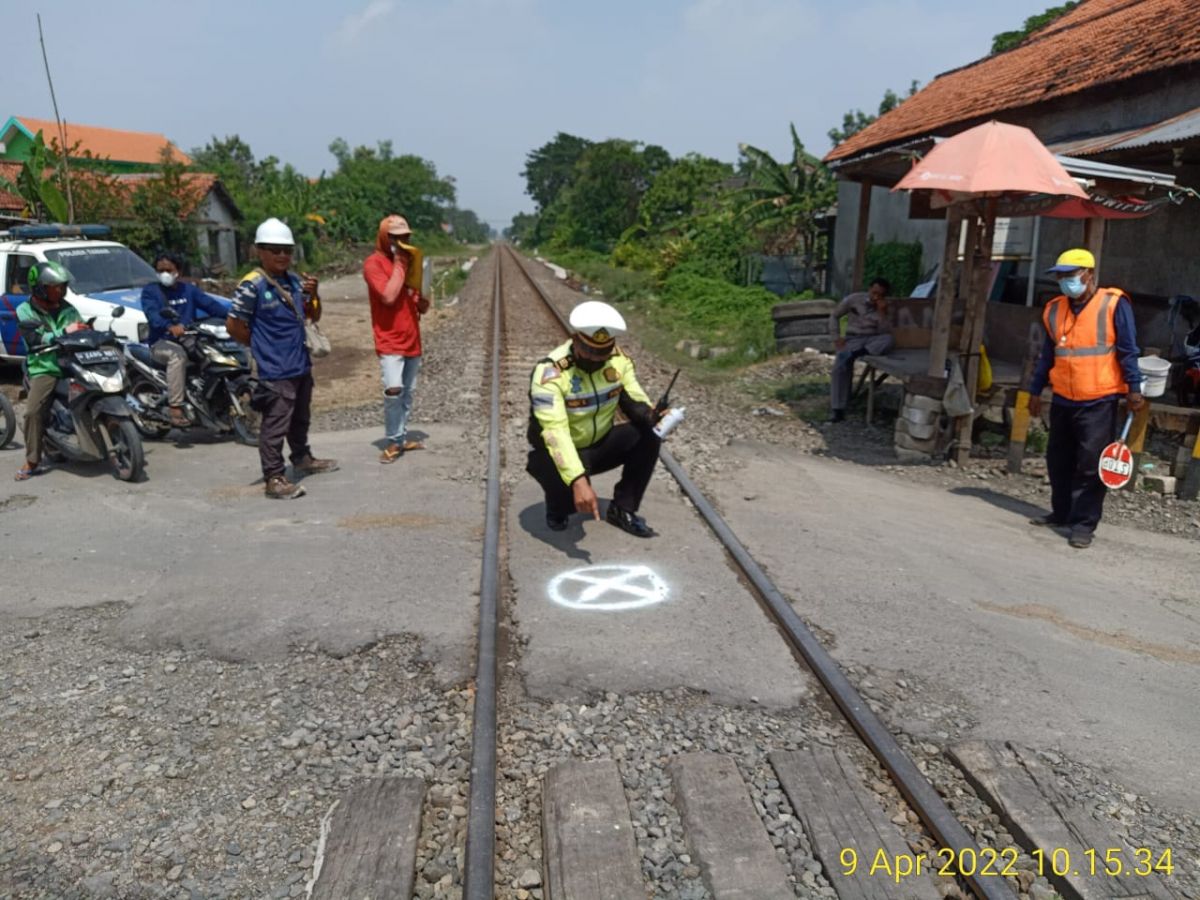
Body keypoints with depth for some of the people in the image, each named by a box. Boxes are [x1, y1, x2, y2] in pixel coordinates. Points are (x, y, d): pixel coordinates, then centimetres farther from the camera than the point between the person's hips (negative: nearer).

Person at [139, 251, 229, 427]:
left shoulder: (188, 289, 18)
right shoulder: (150, 291, 5)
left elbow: (209, 304, 1)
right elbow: (152, 314, -16)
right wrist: (170, 326, -38)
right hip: (162, 341, -5)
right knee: (178, 355, -37)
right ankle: (175, 407, -39)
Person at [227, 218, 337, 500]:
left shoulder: (295, 281, 5)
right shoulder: (252, 285, -15)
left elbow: (313, 316, 15)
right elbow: (234, 325, -13)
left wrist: (313, 294, -5)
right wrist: (261, 346, -3)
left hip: (301, 365, 8)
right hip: (275, 370, -8)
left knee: (300, 418, 24)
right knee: (275, 425, -5)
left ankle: (302, 459, 42)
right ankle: (274, 478, 2)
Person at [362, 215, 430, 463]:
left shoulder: (410, 260, 12)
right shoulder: (374, 263, -10)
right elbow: (388, 296, -24)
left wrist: (422, 302, -6)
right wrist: (399, 264, -16)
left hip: (412, 339, 7)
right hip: (389, 341, -7)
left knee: (407, 392, 11)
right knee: (394, 389, -20)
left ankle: (402, 437, 21)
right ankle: (393, 441, -7)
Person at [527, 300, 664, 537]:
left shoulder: (618, 359, -10)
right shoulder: (550, 373, -30)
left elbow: (633, 399, -9)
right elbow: (555, 432, -40)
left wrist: (650, 415, -34)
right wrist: (578, 481, -52)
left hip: (600, 444, 5)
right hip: (560, 452, -5)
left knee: (648, 436, -17)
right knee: (569, 485, -36)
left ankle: (622, 509, -2)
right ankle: (558, 510, 4)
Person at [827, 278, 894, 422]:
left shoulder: (885, 308, 0)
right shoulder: (854, 299, -3)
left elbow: (885, 332, -11)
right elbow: (834, 315, 5)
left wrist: (882, 313, -21)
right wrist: (836, 337, -5)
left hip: (873, 340, 1)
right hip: (853, 338, -1)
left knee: (889, 339, -35)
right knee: (840, 365, -30)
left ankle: (853, 354, -44)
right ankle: (837, 409, -29)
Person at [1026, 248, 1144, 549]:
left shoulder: (1113, 304, -6)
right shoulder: (1054, 309, 8)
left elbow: (1127, 351, -6)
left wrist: (1134, 388, -10)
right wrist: (1035, 390, 17)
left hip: (1098, 402, -5)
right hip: (1063, 400, 5)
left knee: (1090, 466, -4)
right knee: (1058, 461, 13)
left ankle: (1083, 524, 3)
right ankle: (1062, 512, 28)